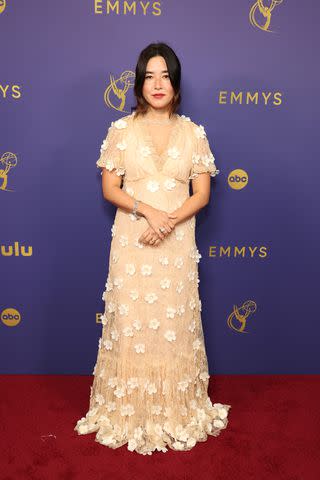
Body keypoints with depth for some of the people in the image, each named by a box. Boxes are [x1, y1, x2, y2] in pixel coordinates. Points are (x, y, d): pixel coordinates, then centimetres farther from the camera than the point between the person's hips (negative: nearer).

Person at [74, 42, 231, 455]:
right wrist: (148, 211, -17)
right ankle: (129, 412, 22)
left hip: (178, 244, 1)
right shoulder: (121, 129, 2)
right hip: (131, 243, 0)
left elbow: (202, 194, 2)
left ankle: (177, 410, 26)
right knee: (130, 323, 4)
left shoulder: (193, 133, 4)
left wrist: (170, 221, -15)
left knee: (175, 325, 7)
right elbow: (109, 189, -1)